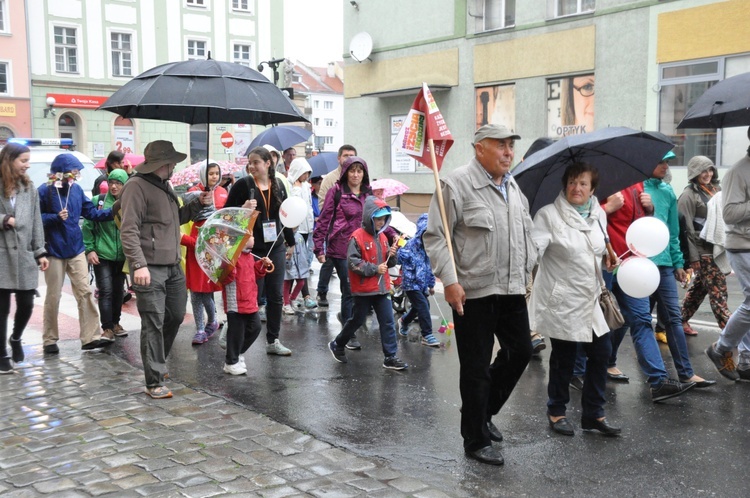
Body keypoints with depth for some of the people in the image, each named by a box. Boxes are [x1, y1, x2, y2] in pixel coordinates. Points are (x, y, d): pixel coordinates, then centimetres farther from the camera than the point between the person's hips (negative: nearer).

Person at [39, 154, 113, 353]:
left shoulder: (77, 189, 4)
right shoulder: (44, 191, -10)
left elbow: (91, 212, 6)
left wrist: (113, 212, -6)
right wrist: (56, 217, -23)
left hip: (76, 249, 4)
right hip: (54, 251, -4)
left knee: (85, 292, 2)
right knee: (53, 297, 4)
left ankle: (91, 336, 5)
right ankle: (50, 340, 17)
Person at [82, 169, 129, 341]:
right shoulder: (98, 201, -3)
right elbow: (87, 227, 0)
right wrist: (89, 250, -6)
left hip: (122, 256, 3)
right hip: (102, 255, -3)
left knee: (118, 291, 12)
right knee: (106, 291, -7)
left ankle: (115, 323, 27)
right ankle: (107, 328, -1)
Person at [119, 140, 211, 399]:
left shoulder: (165, 186, 19)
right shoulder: (137, 186, -10)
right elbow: (128, 230, -17)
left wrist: (197, 203, 13)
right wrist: (139, 264, -25)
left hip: (173, 265, 9)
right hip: (150, 268, -9)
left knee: (176, 316, 16)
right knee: (153, 323, -5)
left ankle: (157, 363, 36)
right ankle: (154, 382, 1)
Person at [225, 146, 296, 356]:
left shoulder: (278, 186, 8)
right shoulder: (243, 185, -5)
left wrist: (291, 242, 20)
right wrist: (243, 209, -23)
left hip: (276, 248, 5)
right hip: (253, 249, -5)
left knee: (276, 296, 8)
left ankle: (273, 341, 19)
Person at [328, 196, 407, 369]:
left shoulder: (382, 237, 9)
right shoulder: (357, 237, -14)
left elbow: (388, 263, 18)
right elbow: (352, 262, -20)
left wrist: (392, 255, -4)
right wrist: (374, 269, -20)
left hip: (382, 288, 6)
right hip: (363, 289, -6)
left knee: (388, 321, 1)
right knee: (356, 320, 9)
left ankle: (391, 357, 4)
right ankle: (337, 345, 32)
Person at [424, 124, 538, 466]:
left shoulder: (513, 187, 14)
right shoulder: (457, 184, -11)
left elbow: (525, 232, 25)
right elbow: (435, 237, -14)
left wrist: (527, 271, 18)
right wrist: (449, 281, -21)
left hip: (512, 290, 8)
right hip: (474, 293, -7)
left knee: (521, 351, 14)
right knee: (476, 367, 3)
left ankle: (485, 411, 35)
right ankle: (476, 441, 18)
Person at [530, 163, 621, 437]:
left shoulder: (599, 215, 8)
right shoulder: (549, 215, -13)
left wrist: (606, 256, 6)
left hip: (589, 298, 6)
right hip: (561, 299, -6)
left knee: (601, 351, 7)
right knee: (564, 356, 4)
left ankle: (594, 414, 22)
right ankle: (556, 412, 24)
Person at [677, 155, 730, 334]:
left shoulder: (716, 190, 12)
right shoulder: (689, 195, -8)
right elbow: (687, 228, -12)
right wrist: (693, 256, -15)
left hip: (717, 248, 7)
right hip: (703, 251, -7)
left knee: (699, 287, 14)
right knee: (718, 290, -7)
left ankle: (682, 321, 26)